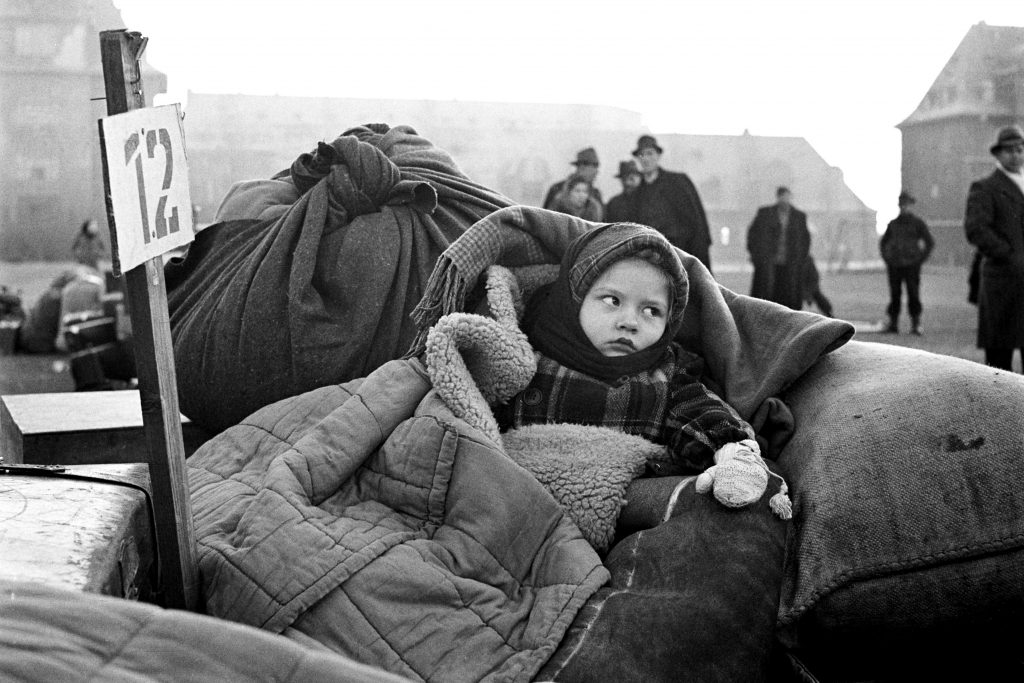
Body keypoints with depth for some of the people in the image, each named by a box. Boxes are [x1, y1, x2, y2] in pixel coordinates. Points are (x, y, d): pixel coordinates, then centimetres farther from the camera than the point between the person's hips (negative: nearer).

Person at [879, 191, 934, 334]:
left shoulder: (918, 223, 2)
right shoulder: (893, 224, 12)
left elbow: (930, 243, 3)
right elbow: (883, 243, 23)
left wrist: (920, 259, -4)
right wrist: (886, 258, 11)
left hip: (911, 265, -3)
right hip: (894, 265, 3)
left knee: (913, 294, -6)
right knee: (894, 295, 2)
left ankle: (916, 325, -1)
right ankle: (893, 324, 6)